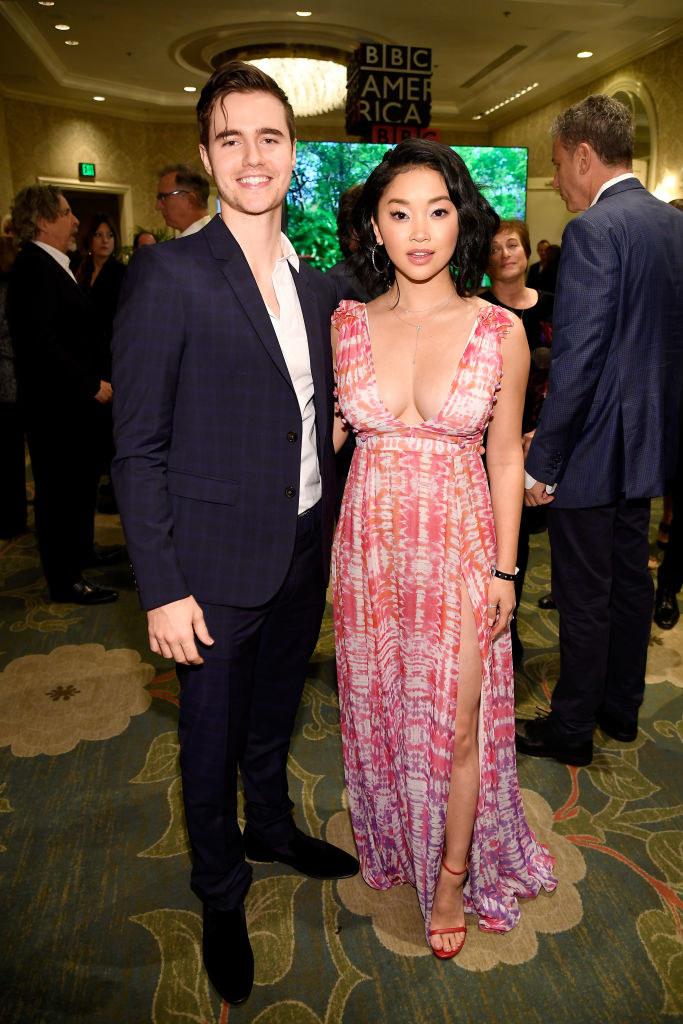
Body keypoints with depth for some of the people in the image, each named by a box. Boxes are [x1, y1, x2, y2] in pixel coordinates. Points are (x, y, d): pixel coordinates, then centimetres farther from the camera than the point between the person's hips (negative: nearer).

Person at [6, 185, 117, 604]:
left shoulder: (54, 266, 14)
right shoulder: (33, 267, -18)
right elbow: (40, 341, -26)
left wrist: (94, 381, 9)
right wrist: (92, 384, -22)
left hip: (75, 399, 10)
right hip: (56, 402, -10)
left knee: (82, 479, 22)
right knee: (60, 487, 0)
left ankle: (79, 551, 40)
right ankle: (66, 580, 12)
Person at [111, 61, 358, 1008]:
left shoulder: (318, 285, 6)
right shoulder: (167, 276, -14)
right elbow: (138, 449, -15)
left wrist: (333, 527, 9)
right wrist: (163, 589, -16)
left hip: (305, 551, 6)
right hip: (217, 565, -5)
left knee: (274, 715, 25)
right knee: (213, 739, 14)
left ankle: (272, 827, 52)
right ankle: (221, 896, 39)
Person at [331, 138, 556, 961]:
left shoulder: (500, 331, -6)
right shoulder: (347, 323, -1)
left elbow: (505, 457, 0)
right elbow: (333, 431, 6)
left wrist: (504, 569, -2)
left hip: (460, 548, -2)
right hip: (368, 546, 2)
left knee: (457, 721, 6)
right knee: (377, 707, 16)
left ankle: (453, 874, 33)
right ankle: (392, 841, 45)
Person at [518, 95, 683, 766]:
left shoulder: (593, 230, -18)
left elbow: (576, 359, -24)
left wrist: (542, 462, -19)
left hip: (593, 445, -9)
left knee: (584, 595, 4)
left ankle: (571, 729, 21)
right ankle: (621, 709, 35)